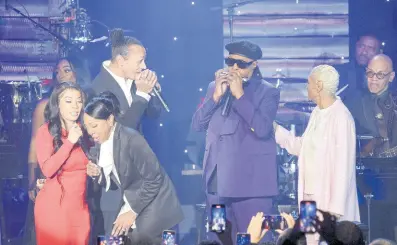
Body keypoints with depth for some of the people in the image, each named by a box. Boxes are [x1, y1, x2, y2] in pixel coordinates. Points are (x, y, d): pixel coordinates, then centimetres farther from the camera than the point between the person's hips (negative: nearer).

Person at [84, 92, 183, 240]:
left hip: (154, 211, -7)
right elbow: (114, 183, 9)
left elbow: (154, 179, -20)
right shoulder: (102, 143, 1)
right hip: (130, 205, 7)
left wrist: (132, 211, -17)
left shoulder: (131, 139, -21)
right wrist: (98, 175, -11)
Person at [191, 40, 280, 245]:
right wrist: (216, 95, -9)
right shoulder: (214, 86, 11)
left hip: (250, 179, -5)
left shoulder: (267, 92, -3)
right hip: (217, 177, 5)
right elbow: (197, 125, 3)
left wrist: (239, 94, -18)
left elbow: (262, 129, -18)